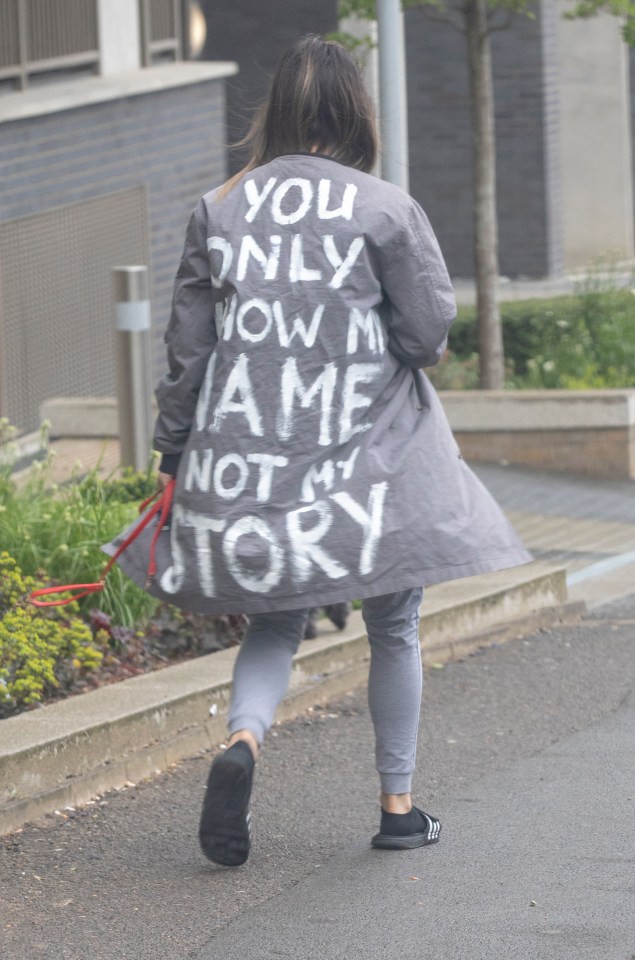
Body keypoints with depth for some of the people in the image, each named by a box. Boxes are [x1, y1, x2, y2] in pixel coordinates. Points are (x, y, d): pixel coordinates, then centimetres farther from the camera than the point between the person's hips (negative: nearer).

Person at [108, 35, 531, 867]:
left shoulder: (220, 209, 2)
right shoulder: (385, 208, -8)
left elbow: (187, 341, 4)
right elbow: (431, 330, -9)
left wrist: (172, 453, 12)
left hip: (247, 454, 2)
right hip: (369, 457, -2)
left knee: (275, 625, 12)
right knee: (394, 629, 13)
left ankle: (243, 738, -17)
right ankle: (398, 804, 17)